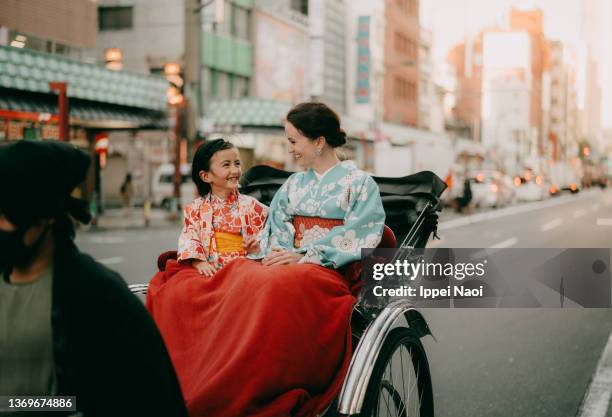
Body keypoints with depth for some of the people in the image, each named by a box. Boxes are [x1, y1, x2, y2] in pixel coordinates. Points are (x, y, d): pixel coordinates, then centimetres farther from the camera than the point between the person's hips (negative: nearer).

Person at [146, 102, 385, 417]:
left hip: (331, 271, -5)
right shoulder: (293, 185, 24)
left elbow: (358, 238, -4)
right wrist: (277, 253, -6)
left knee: (274, 288, -37)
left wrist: (304, 257, -11)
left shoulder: (359, 183, 7)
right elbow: (276, 231, 17)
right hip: (284, 264, 6)